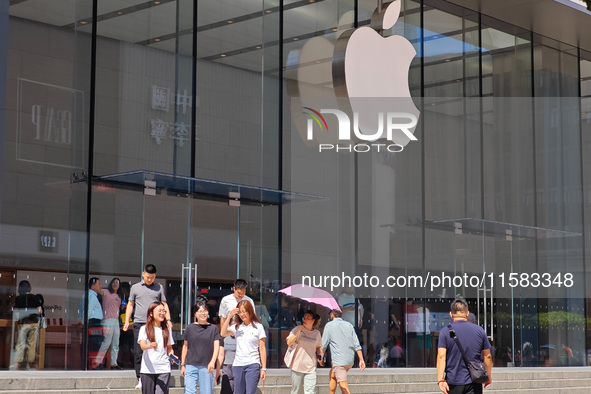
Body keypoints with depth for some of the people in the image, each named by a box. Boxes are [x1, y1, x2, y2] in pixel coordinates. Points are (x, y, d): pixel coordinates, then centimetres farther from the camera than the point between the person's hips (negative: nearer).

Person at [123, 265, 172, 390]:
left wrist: (168, 320, 3)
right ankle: (140, 379, 1)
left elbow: (164, 304, 14)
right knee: (138, 352, -3)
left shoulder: (159, 288, 12)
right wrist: (127, 321, 7)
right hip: (139, 323, 0)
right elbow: (130, 304, 16)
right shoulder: (135, 288, 12)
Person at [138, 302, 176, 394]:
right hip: (148, 369, -2)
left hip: (164, 369, 2)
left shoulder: (167, 329, 14)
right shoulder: (144, 329, 1)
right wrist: (150, 345, -36)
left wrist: (171, 355, -2)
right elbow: (142, 346, -14)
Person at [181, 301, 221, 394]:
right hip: (191, 365, 0)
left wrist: (212, 362, -14)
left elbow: (216, 347, 1)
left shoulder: (213, 328, 6)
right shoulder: (190, 328, 7)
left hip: (206, 366, 0)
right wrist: (182, 364, 12)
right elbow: (185, 346, 14)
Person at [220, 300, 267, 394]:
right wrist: (229, 316, -10)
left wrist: (263, 368, -3)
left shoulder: (258, 326, 1)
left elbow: (262, 349, 1)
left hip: (253, 365, -4)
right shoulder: (236, 327, 10)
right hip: (237, 365, 4)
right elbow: (223, 333, -6)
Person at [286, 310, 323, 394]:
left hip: (311, 368, 1)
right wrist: (299, 331, -15)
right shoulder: (297, 329, 0)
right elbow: (289, 343, -12)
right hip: (297, 366, -1)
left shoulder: (317, 333, 9)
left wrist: (320, 356, 7)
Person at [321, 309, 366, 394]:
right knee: (332, 376, 28)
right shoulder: (349, 325, 11)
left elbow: (323, 345, -1)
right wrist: (361, 360, 5)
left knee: (343, 386, -9)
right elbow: (356, 345, 5)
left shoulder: (329, 325, -2)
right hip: (350, 361, 7)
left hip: (339, 361, -7)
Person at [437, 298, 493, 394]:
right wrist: (488, 376, 22)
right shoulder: (479, 330, 4)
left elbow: (441, 356, -12)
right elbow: (487, 356, 9)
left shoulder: (445, 331, -3)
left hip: (453, 382, -1)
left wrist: (440, 380, -15)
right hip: (474, 382, 1)